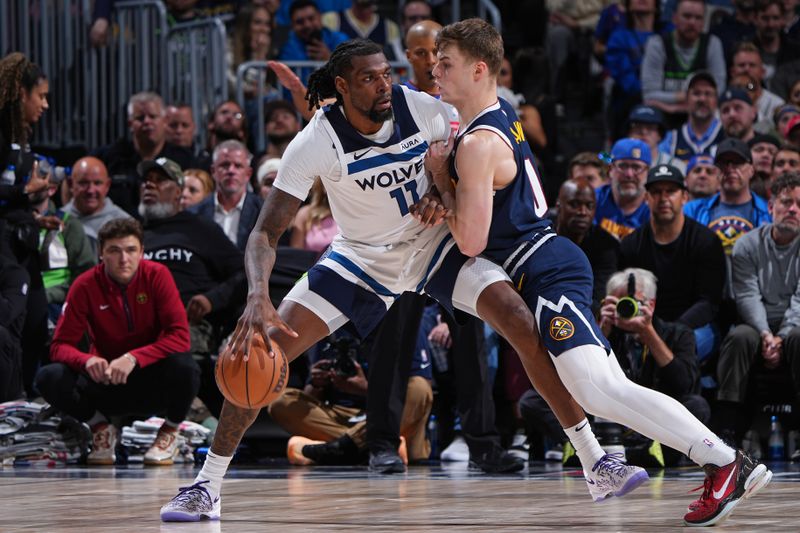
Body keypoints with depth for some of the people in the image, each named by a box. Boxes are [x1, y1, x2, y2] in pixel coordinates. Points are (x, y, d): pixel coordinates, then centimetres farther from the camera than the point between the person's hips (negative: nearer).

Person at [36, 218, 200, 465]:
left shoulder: (157, 276, -13)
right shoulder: (85, 285, -10)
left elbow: (180, 336, -19)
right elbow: (60, 345, -10)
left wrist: (133, 358, -33)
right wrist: (87, 360, -33)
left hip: (152, 378, -1)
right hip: (106, 378, 1)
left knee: (184, 367, -35)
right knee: (49, 378, -26)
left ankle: (169, 432, -1)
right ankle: (100, 427, 4)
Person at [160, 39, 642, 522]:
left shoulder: (423, 110, -19)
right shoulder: (317, 142, -25)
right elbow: (266, 232, -26)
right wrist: (259, 298, -44)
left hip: (434, 244, 1)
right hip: (361, 257, -1)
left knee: (524, 326, -19)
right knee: (264, 348, -16)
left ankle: (598, 465, -9)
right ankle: (206, 489, -2)